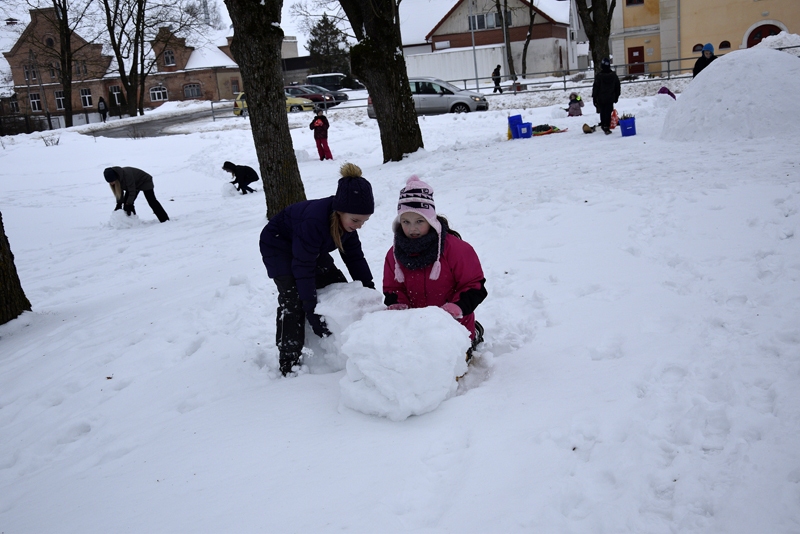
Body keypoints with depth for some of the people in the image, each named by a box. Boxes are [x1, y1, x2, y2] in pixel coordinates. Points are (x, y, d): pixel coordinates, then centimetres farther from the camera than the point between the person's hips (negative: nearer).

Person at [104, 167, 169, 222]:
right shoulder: (116, 178, -17)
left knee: (152, 201, -10)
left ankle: (165, 220, -6)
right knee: (126, 203, -4)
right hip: (134, 184, 8)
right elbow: (119, 192, -7)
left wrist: (128, 205, -37)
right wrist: (119, 204, -15)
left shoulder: (126, 175, -40)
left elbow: (132, 192, -36)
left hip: (145, 181, -8)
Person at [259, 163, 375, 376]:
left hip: (310, 247, 8)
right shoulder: (314, 220, -42)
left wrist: (370, 290, -11)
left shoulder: (346, 217, -19)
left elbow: (354, 255, -7)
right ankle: (289, 362, -16)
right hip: (278, 246, -7)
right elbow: (303, 268, -39)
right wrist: (312, 312, -37)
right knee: (292, 297, -23)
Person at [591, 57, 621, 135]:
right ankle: (607, 127, -5)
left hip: (601, 99, -1)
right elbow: (617, 87, 11)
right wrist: (616, 97, 21)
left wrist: (594, 98, -1)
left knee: (602, 112, 14)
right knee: (608, 112, 1)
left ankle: (603, 125, 24)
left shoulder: (598, 76, -13)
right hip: (610, 98, 2)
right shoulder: (614, 75, 1)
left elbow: (595, 88, -9)